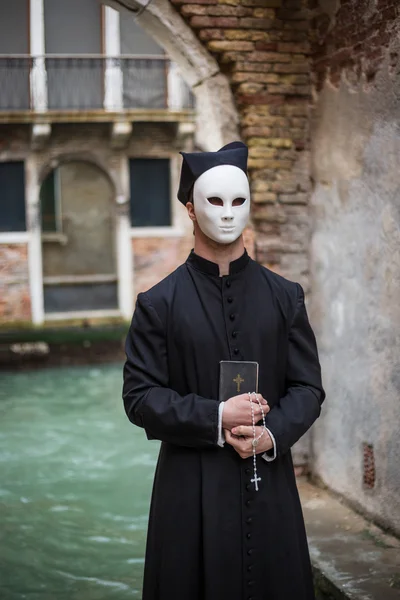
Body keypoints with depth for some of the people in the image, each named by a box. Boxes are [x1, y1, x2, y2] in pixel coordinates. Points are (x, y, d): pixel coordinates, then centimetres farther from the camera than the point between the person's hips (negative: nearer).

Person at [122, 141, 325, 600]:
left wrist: (273, 433, -12)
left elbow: (308, 387, 6)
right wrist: (215, 418, -16)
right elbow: (140, 396, -5)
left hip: (270, 483, 2)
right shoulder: (159, 304, -1)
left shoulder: (285, 297, 6)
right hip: (191, 488, -2)